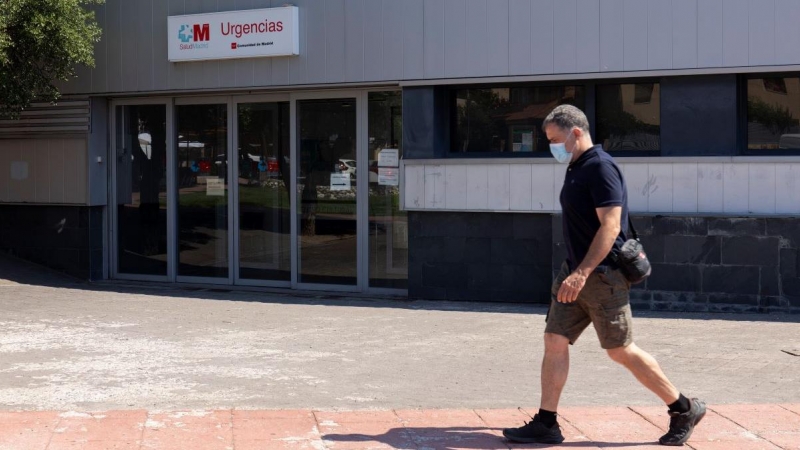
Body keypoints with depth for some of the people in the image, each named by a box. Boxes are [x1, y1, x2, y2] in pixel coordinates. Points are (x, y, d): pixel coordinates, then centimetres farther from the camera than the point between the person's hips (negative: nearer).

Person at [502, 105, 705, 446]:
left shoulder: (600, 168, -16)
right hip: (575, 273, 9)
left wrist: (582, 273, -28)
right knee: (554, 342, 4)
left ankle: (684, 409, 12)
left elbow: (610, 226, -23)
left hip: (602, 276, -9)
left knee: (620, 350, -2)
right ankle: (545, 424, 8)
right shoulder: (576, 169, 14)